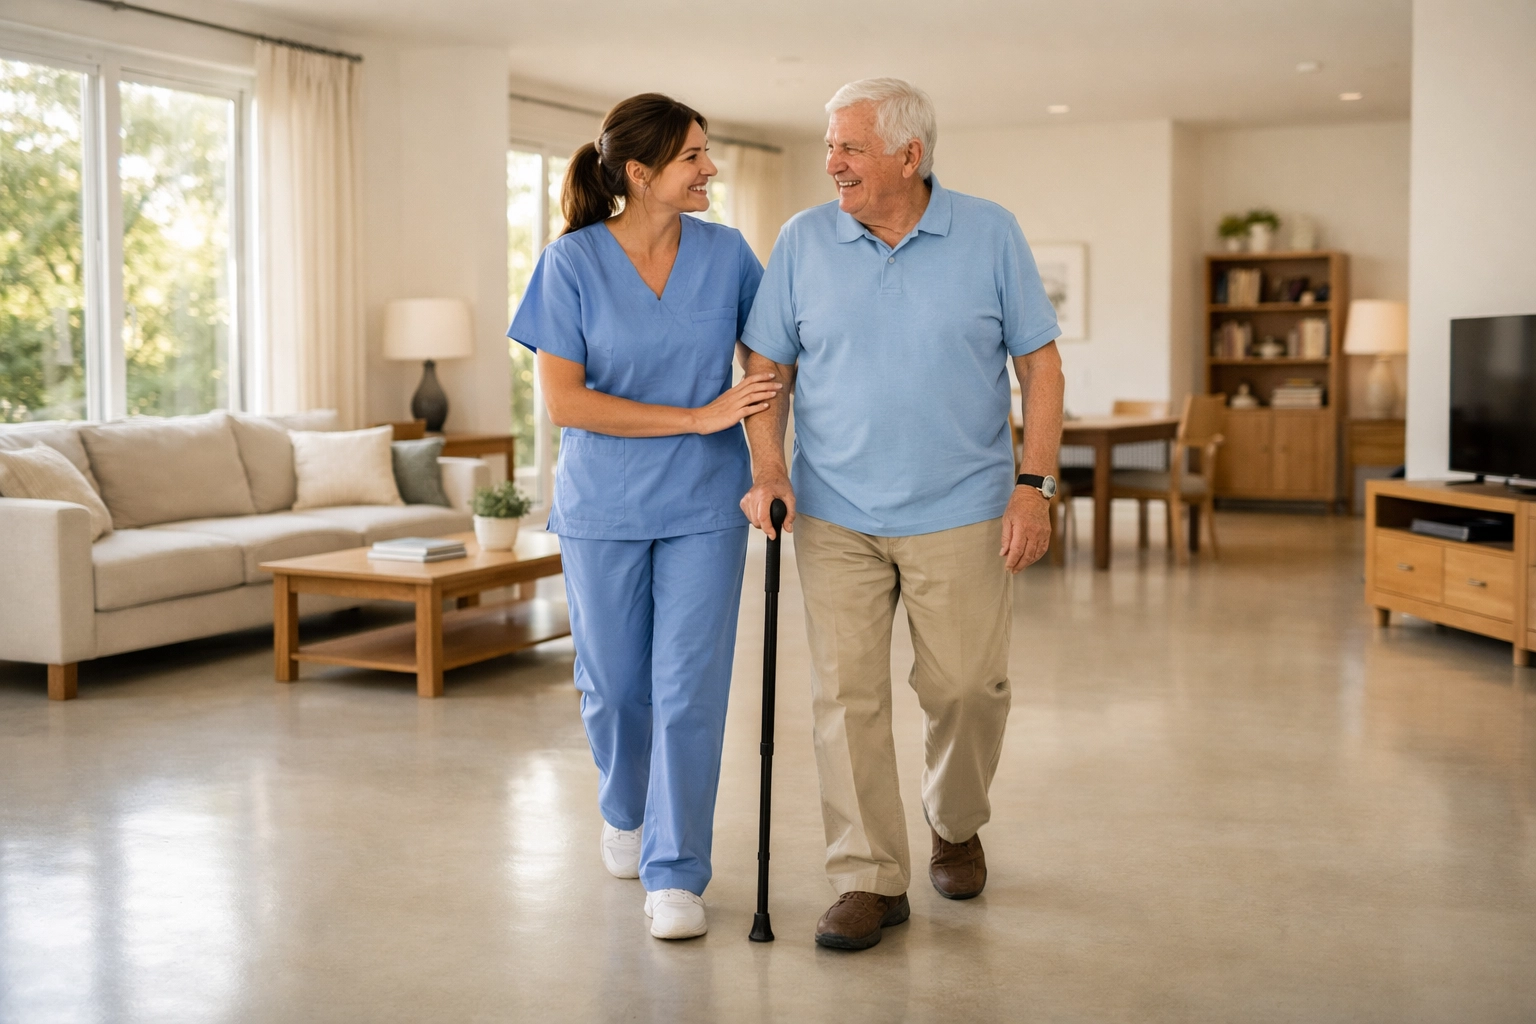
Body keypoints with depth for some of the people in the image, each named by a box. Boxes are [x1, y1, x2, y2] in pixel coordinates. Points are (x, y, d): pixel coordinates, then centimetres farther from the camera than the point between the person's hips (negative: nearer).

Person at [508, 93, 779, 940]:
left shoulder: (725, 253, -2)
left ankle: (676, 874, 7)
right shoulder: (573, 262, -9)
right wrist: (698, 416, -18)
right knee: (614, 685, 13)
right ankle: (626, 813, 42)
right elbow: (563, 401, -14)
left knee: (689, 688, -4)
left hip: (704, 505, 1)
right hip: (603, 507, -1)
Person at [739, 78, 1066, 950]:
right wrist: (768, 468, -8)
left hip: (961, 512, -1)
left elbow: (1039, 362, 0)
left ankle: (957, 828, 33)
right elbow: (769, 366, 6)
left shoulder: (991, 235, -2)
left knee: (967, 688, 6)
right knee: (846, 696, -1)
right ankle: (870, 878, 9)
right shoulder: (804, 241, 2)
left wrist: (1035, 484, -8)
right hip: (836, 516, 1)